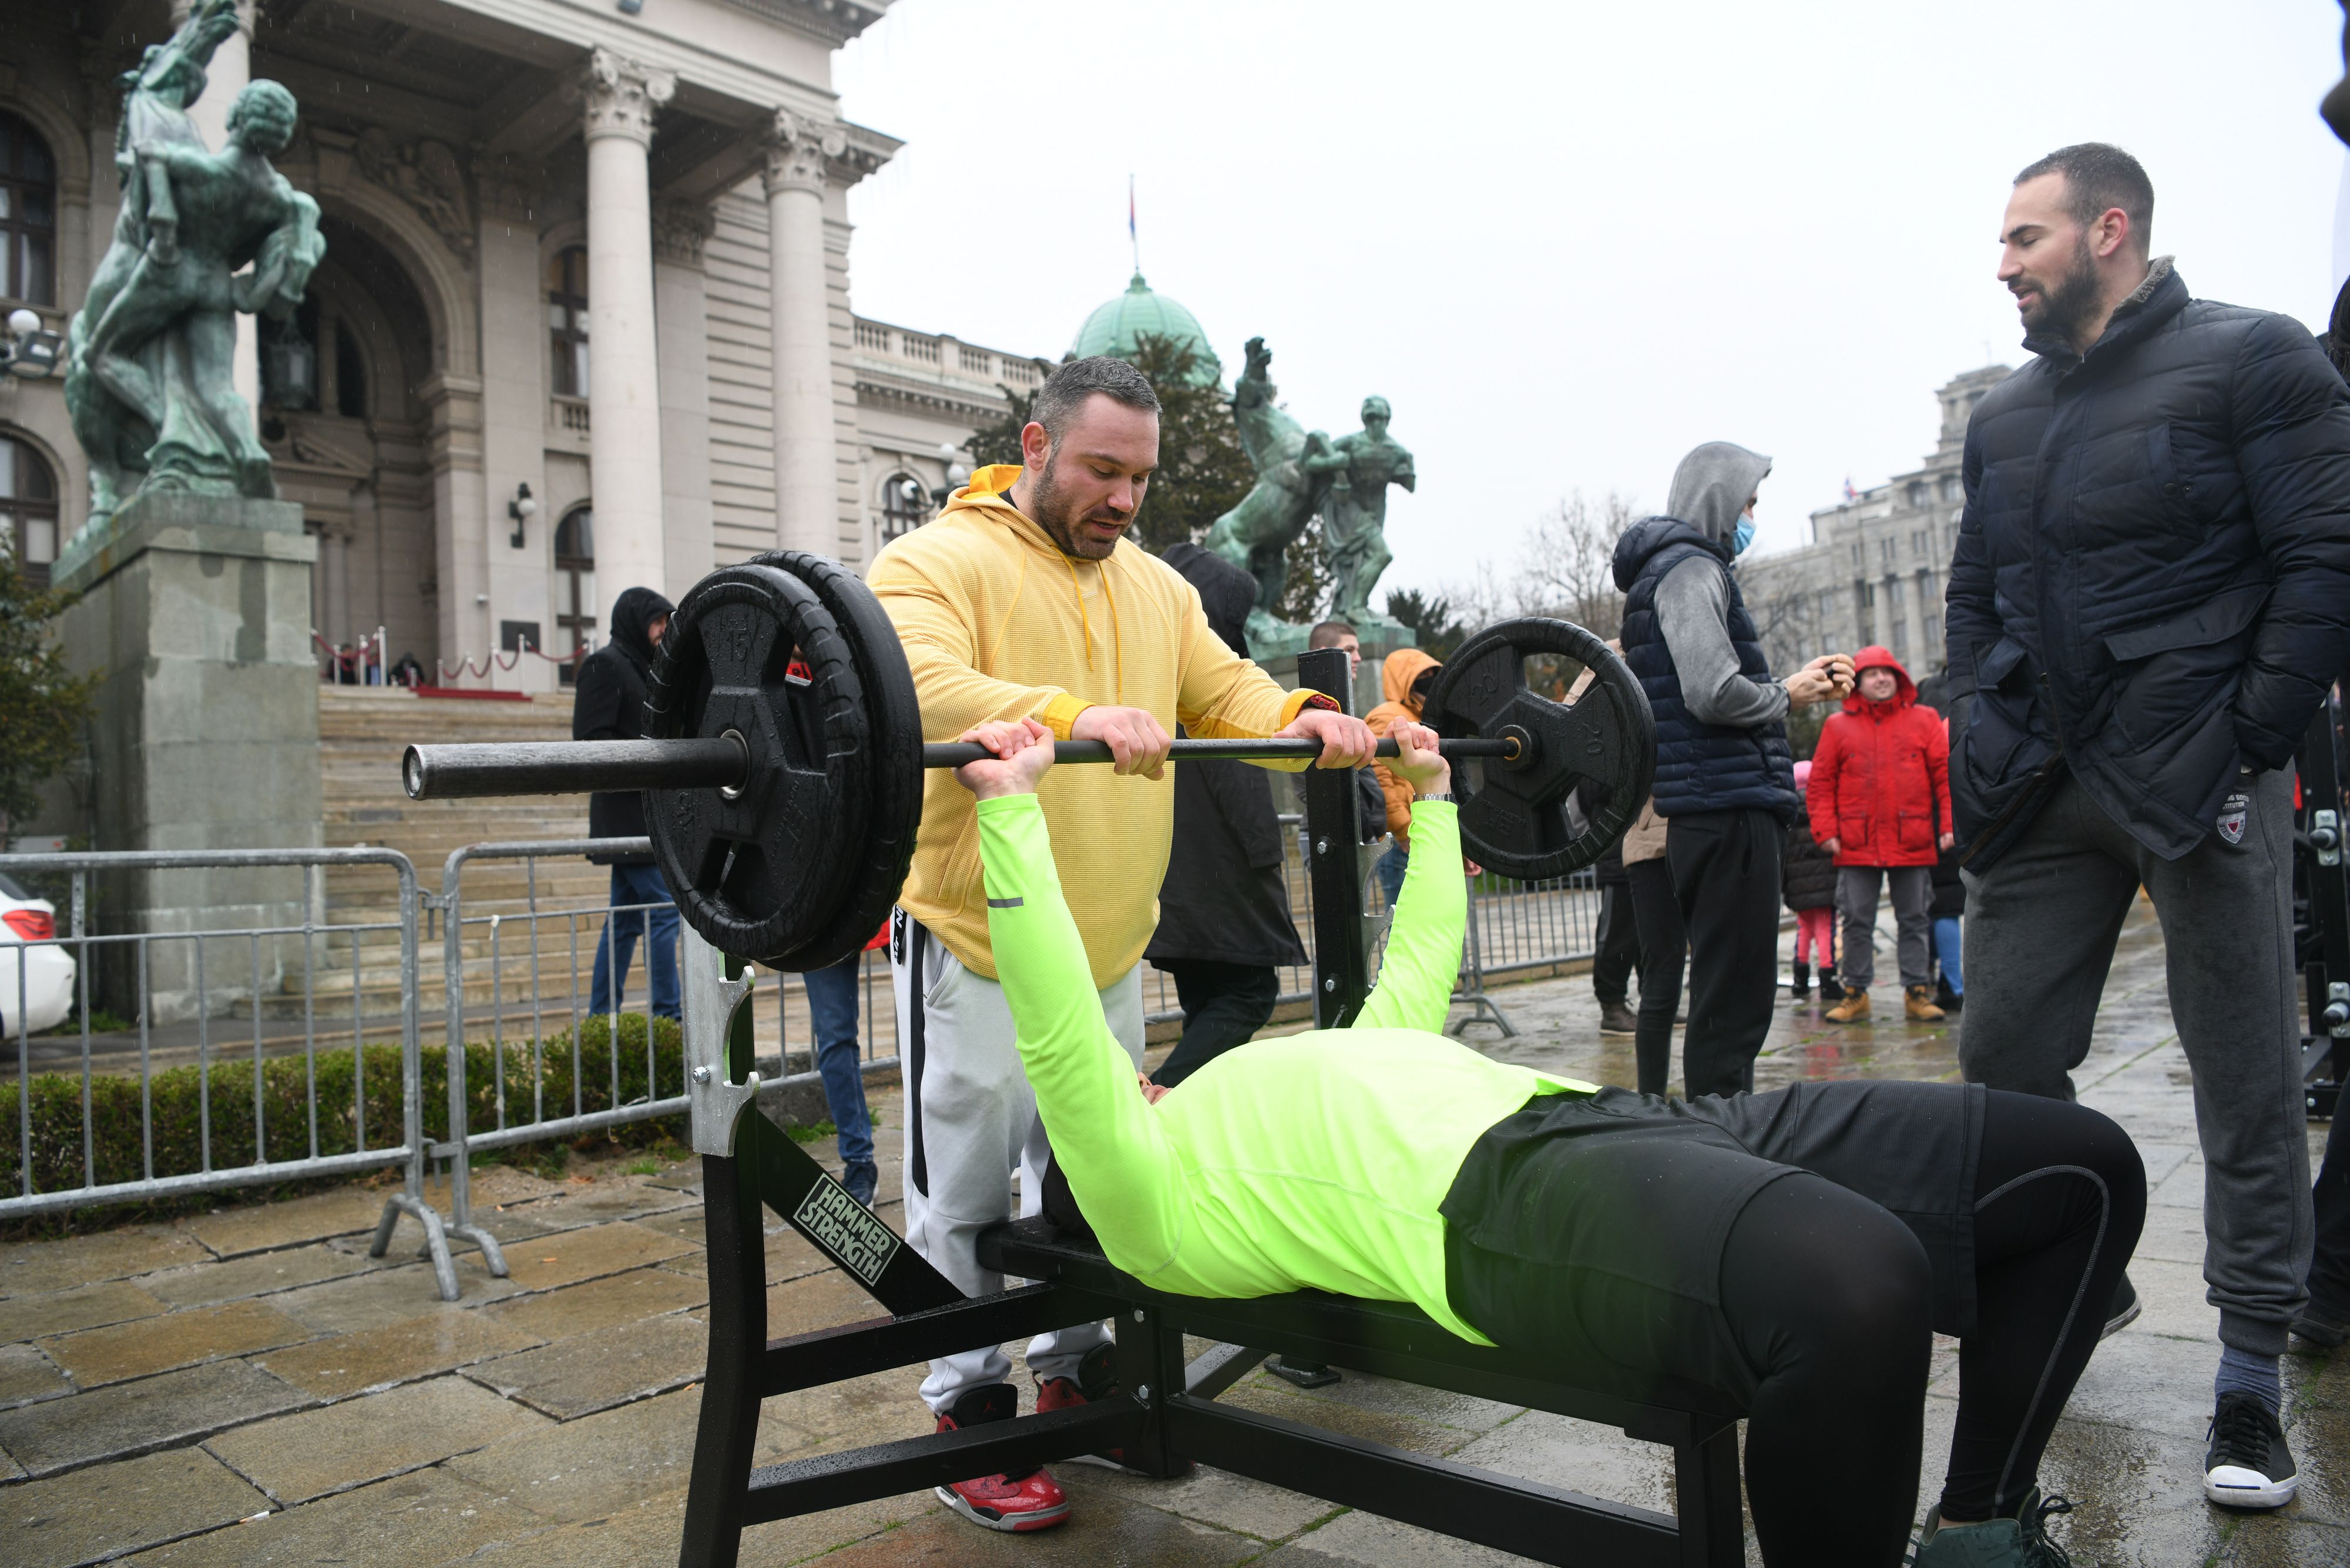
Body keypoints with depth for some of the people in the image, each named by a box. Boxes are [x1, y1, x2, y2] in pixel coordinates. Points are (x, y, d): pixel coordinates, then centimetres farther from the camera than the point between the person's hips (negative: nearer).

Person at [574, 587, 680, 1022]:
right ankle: (669, 1015, -7)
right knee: (665, 908, -11)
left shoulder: (639, 667, 21)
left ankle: (601, 1018, 16)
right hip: (627, 812, -10)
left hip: (644, 813, 10)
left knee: (626, 919, 11)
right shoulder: (604, 664, -8)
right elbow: (592, 737, -16)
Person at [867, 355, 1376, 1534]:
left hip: (1111, 947, 7)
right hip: (978, 947, -6)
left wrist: (1297, 718, -14)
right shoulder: (936, 562, -10)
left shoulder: (1153, 585, 13)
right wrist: (1068, 718, -43)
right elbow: (921, 684, -27)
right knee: (967, 1196, 6)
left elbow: (1221, 688, 9)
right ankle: (970, 1414, 22)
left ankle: (1075, 1375, 37)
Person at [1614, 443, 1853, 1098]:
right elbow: (1714, 693, -22)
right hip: (1729, 811, -11)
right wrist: (1786, 696, -3)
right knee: (1733, 1001, -8)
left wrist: (1801, 682, 16)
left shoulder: (1675, 570, 24)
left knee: (1726, 995, 16)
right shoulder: (1691, 569, -9)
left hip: (1714, 814, 11)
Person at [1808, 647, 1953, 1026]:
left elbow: (1946, 774, 4)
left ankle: (1917, 993, 14)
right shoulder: (1838, 726, 6)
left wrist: (1950, 824, -4)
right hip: (1856, 845, 0)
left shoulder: (1924, 721, 7)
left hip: (1913, 842, 0)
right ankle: (1856, 994, 11)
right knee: (1857, 922, 3)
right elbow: (1820, 784, 5)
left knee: (1915, 921, 6)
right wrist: (1826, 831, -3)